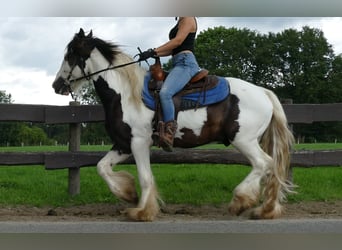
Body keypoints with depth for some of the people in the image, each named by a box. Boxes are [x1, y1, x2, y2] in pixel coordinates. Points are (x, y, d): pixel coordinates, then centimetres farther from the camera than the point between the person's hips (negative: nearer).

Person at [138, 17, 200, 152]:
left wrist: (154, 51, -18)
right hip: (178, 64, 12)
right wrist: (153, 54, 12)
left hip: (185, 63, -12)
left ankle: (168, 135, -39)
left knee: (165, 92, -32)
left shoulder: (188, 19, -1)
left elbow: (178, 41, -15)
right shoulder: (180, 22, 27)